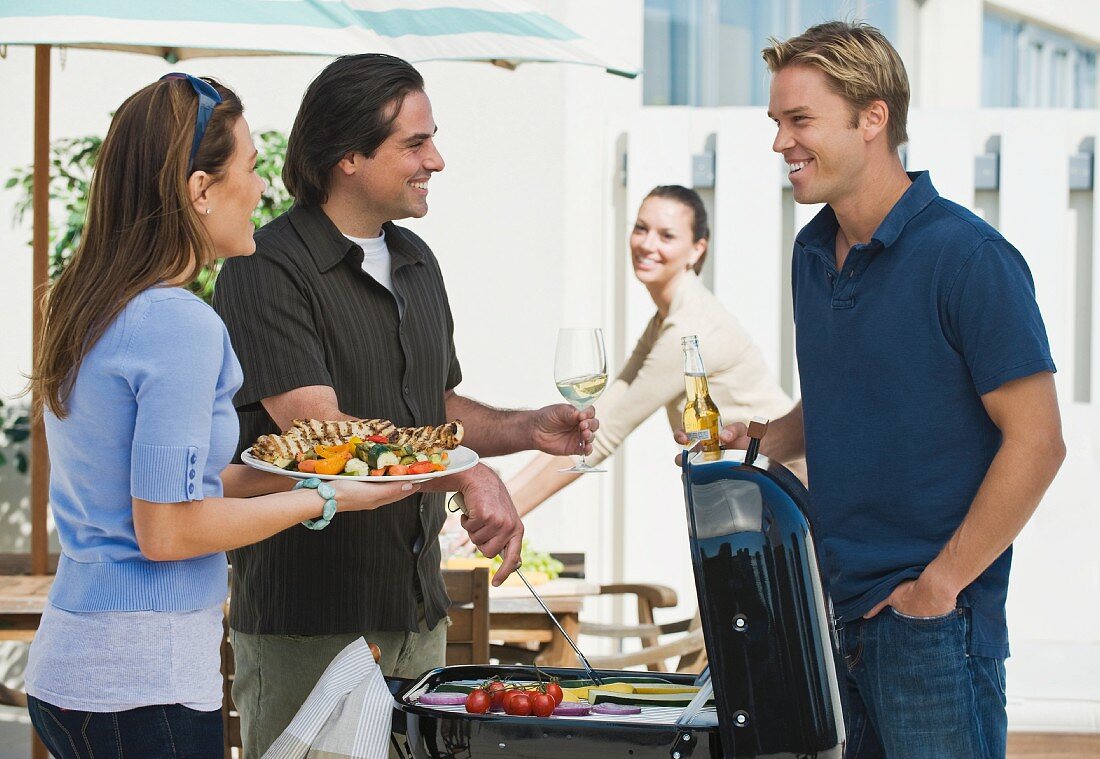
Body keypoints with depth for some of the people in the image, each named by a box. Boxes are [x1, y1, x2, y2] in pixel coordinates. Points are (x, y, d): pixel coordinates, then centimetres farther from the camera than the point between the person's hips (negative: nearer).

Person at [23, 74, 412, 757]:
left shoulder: (87, 307, 10)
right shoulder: (181, 324, -18)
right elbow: (167, 531, -18)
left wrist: (286, 472, 16)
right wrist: (324, 499, -8)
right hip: (144, 684, -9)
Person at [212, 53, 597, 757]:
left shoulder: (417, 262, 15)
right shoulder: (266, 270, -14)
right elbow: (317, 430, -23)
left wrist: (528, 429, 5)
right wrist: (470, 476, -28)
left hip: (417, 611, 8)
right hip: (307, 622, -8)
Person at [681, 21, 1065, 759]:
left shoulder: (966, 256, -14)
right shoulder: (814, 253, 10)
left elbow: (1037, 442, -15)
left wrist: (940, 584, -14)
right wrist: (757, 440, 3)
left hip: (932, 623, -7)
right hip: (832, 612, 7)